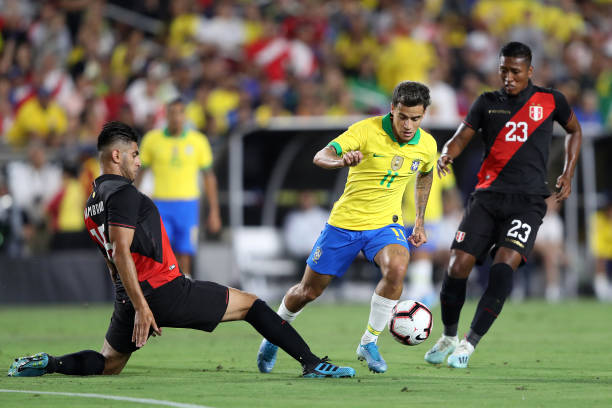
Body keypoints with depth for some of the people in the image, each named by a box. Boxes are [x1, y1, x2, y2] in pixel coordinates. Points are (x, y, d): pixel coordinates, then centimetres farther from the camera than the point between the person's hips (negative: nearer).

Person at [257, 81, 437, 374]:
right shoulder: (366, 130, -19)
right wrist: (340, 161, -52)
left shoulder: (426, 145, -6)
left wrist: (420, 222, 15)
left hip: (385, 223, 2)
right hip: (345, 221, -2)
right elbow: (320, 157, -29)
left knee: (396, 269, -30)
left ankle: (369, 343, -13)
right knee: (308, 291, 7)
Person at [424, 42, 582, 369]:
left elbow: (574, 131, 25)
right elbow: (462, 136, 3)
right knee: (458, 266, -9)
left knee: (504, 265, -23)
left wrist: (568, 175, 14)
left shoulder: (550, 101, 8)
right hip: (488, 195, 2)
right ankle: (448, 337, 15)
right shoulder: (487, 103, 11)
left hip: (527, 202, -2)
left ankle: (470, 343, -17)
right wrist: (446, 153, -20)